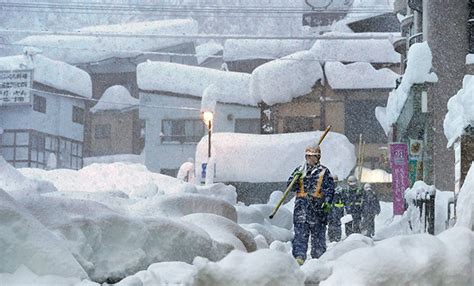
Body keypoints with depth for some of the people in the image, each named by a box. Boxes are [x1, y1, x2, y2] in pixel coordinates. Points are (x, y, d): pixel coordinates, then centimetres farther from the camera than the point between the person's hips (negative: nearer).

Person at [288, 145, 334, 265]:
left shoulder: (324, 171, 5)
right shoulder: (300, 170, 15)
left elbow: (330, 189, -1)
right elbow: (291, 187, 13)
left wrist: (328, 202, -16)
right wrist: (296, 178, -8)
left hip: (318, 206, -1)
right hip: (301, 205, 2)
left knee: (318, 232, 5)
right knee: (300, 232, -10)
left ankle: (318, 257, 13)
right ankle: (299, 256, -17)